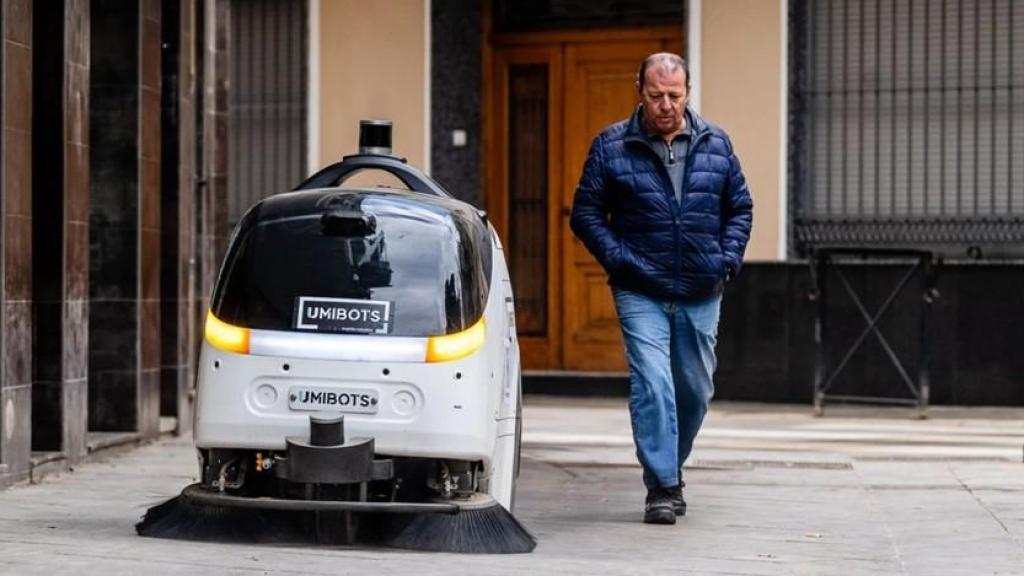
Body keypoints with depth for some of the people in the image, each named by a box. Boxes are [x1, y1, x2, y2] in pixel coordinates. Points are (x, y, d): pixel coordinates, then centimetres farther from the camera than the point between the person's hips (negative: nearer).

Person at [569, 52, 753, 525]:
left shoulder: (715, 144, 8)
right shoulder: (611, 146, 0)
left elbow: (740, 208, 14)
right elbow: (585, 212, 2)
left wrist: (728, 259, 0)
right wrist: (617, 260, -10)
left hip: (701, 295, 3)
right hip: (641, 294, -3)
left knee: (695, 390, 11)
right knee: (652, 387, -14)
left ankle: (670, 468, 32)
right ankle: (662, 487, -10)